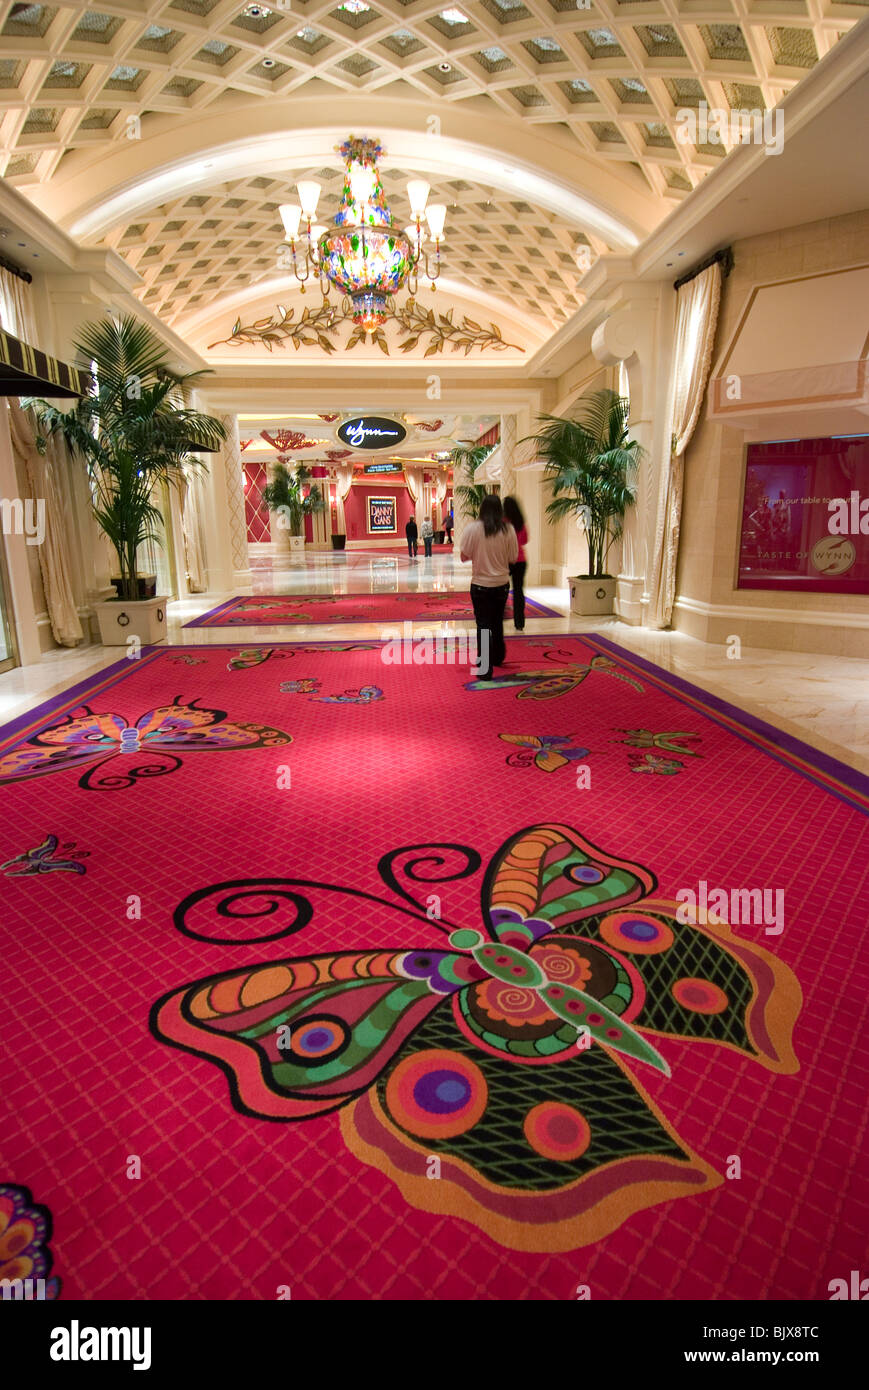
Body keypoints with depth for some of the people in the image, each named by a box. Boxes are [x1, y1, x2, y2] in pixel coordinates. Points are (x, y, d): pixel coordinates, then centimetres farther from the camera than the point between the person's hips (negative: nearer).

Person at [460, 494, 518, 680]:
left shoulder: (472, 528, -12)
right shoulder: (508, 529, -7)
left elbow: (464, 557, -9)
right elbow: (513, 559, -1)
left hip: (480, 585, -2)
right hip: (502, 584, 3)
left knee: (483, 625, 4)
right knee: (497, 623, 21)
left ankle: (485, 669, 3)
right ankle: (498, 657, 38)